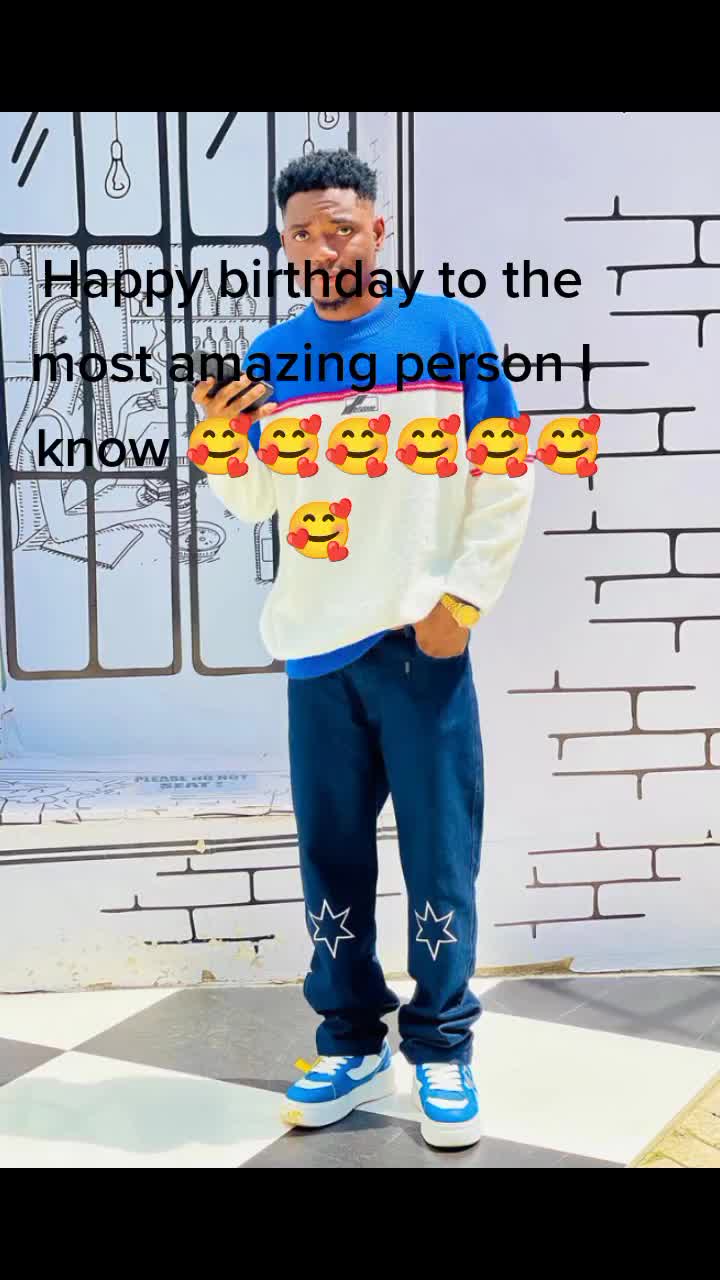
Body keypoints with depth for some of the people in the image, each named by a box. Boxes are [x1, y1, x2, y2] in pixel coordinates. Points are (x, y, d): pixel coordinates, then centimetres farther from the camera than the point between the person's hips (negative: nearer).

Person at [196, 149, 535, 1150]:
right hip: (318, 647, 3)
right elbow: (257, 504, 11)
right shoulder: (270, 356, 8)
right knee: (330, 855, 9)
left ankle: (443, 1048, 18)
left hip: (421, 640, -3)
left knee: (439, 858, 3)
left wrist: (463, 598, -8)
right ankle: (352, 1044, 24)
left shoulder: (445, 328, -1)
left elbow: (508, 478, -2)